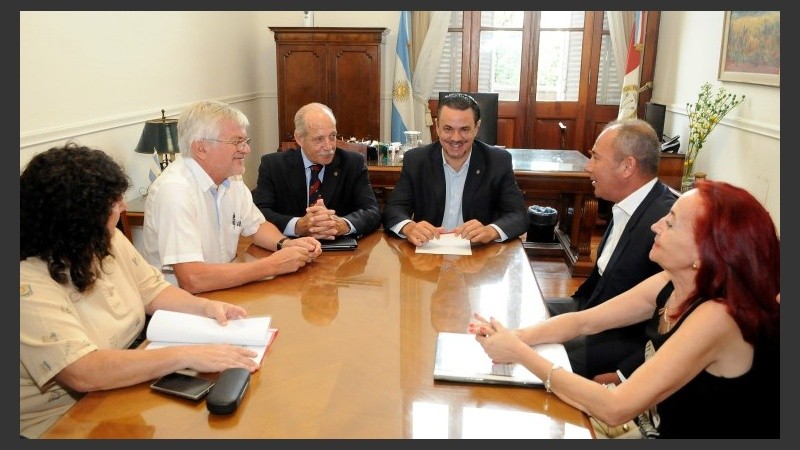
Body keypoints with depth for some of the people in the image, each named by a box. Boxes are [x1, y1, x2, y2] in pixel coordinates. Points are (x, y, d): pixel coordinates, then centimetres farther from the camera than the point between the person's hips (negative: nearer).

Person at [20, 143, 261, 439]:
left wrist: (204, 306, -9)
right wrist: (187, 356, -34)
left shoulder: (109, 242, 0)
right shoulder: (28, 285, -24)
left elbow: (151, 291, 9)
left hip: (129, 390, 7)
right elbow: (83, 373, -32)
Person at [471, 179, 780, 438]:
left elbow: (615, 409, -31)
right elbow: (583, 322, 0)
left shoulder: (716, 317, -30)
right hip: (655, 425, 6)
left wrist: (520, 353, -27)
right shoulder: (669, 285, -7)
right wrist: (516, 338, -17)